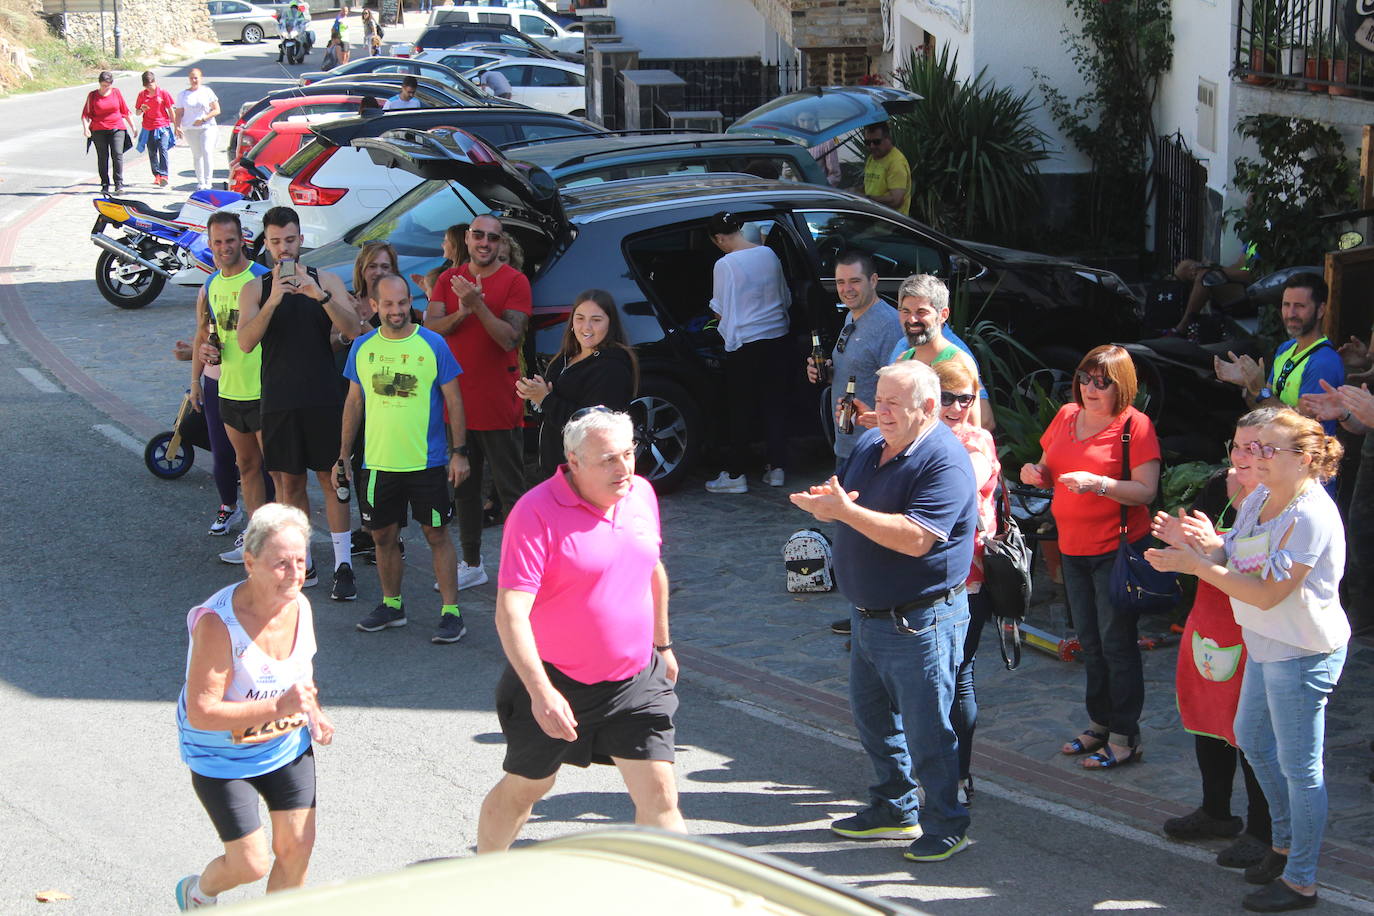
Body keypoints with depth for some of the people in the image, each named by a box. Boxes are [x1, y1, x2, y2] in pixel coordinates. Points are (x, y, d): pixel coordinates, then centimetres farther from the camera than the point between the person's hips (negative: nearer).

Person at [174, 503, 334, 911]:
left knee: (297, 848, 4)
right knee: (251, 864, -2)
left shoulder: (299, 606, -7)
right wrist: (277, 707, -38)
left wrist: (314, 712, -5)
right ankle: (198, 893, 33)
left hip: (289, 746, 6)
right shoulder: (218, 624, -29)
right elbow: (201, 713, -30)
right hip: (222, 757, -6)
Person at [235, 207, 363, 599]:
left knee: (331, 480, -1)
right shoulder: (255, 289, 5)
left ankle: (343, 566, 1)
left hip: (323, 398, -1)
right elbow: (246, 342, -9)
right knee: (289, 483, 6)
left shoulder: (326, 281, 4)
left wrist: (320, 296, -24)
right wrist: (273, 301, -23)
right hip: (278, 401, 1)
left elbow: (352, 330, -9)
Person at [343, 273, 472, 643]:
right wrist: (344, 454, 9)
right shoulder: (362, 347, 4)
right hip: (377, 462, 4)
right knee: (383, 535, 12)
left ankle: (451, 612, 5)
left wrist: (459, 452, -6)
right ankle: (391, 604, 28)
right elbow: (354, 402, 12)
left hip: (427, 461, -3)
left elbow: (453, 400, -2)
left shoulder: (433, 344, -5)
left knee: (437, 534, 1)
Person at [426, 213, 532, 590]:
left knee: (510, 488, 0)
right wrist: (462, 312, -20)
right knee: (465, 486, 14)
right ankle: (472, 564, 25)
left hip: (499, 406, -5)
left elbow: (511, 338, -16)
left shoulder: (515, 281, -6)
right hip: (457, 400, 5)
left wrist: (478, 305, -26)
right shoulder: (449, 279, 8)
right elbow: (430, 327, -3)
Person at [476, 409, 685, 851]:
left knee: (659, 797, -4)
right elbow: (510, 612, -26)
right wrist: (540, 690, -34)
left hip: (636, 681, 4)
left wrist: (662, 643, 26)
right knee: (523, 788, 15)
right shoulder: (536, 513, -20)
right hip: (553, 685, -4)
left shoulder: (641, 493, 1)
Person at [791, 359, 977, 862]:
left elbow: (915, 538, -29)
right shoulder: (869, 444, 8)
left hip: (920, 623, -9)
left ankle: (946, 826, 14)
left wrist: (847, 511, -29)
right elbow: (839, 499, 14)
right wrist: (824, 502, -11)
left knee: (925, 728, -1)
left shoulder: (945, 461, -20)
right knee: (872, 714, 20)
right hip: (868, 615, 9)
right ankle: (894, 809, 36)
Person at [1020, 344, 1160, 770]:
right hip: (1073, 547, 7)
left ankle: (1124, 736, 6)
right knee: (1090, 641, 16)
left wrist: (1097, 483, -29)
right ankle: (1100, 723, 28)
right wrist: (1036, 474, -5)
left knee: (1116, 641, -2)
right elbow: (1050, 472, 18)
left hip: (1117, 547, -7)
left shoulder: (1135, 425, -11)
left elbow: (1146, 491, -17)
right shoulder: (1066, 416, 8)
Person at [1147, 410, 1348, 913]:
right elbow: (1236, 559, 6)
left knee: (1298, 764, 1)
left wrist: (1197, 565, -23)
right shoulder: (1259, 498, 2)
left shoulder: (1310, 516, -25)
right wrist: (1208, 545, -17)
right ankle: (1286, 841, 44)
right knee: (1252, 739, 25)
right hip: (1265, 645, 10)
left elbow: (1268, 593, -26)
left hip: (1302, 654, -10)